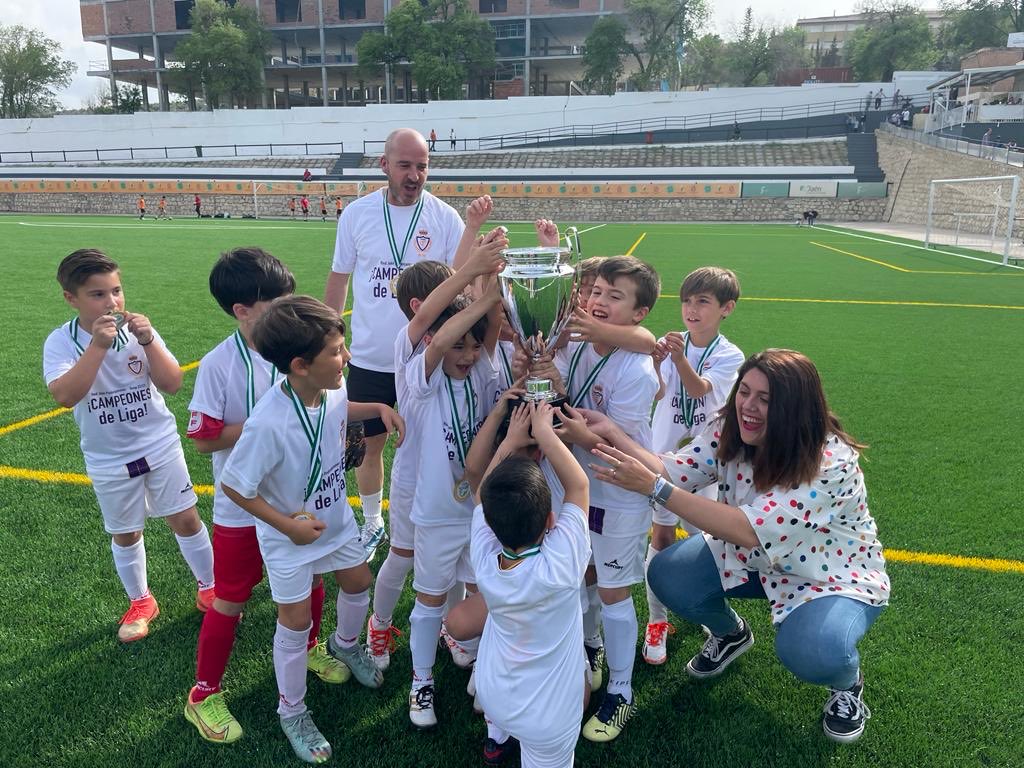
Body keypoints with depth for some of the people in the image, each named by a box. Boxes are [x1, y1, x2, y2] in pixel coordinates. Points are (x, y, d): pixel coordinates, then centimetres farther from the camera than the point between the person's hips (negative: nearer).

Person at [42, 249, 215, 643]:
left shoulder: (138, 329, -9)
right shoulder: (61, 341, -13)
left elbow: (172, 384, -14)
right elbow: (65, 396, -29)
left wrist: (148, 341, -26)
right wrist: (98, 345, -35)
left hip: (160, 446, 0)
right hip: (109, 460, 0)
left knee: (185, 519, 5)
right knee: (125, 534, 15)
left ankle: (209, 589, 24)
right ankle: (141, 602, 36)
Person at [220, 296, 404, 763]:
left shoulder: (333, 388, -19)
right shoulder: (269, 423, -39)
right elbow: (232, 485, -26)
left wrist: (379, 408, -7)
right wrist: (288, 525, -21)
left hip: (337, 519, 7)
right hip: (290, 536, -6)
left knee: (358, 584, 25)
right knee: (296, 622, 10)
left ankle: (345, 644, 59)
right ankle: (291, 711, 36)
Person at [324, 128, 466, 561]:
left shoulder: (445, 218, -6)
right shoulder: (356, 214, -1)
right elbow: (338, 279, 8)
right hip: (369, 359, 2)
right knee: (368, 444, 14)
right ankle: (372, 525, 36)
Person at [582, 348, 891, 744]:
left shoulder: (830, 462, -33)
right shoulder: (731, 431, -15)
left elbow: (752, 530, -42)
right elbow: (674, 471, -22)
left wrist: (653, 488, -47)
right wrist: (612, 434, -39)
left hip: (835, 574, -5)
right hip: (756, 557, 6)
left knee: (808, 651, -34)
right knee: (667, 574, -15)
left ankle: (848, 681, 6)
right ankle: (730, 633, 19)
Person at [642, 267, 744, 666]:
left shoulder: (730, 356, -8)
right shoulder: (669, 344, -6)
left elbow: (698, 389, -27)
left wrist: (679, 358, -44)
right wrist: (654, 363, -40)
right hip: (664, 454, 0)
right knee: (662, 535, 2)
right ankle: (657, 621, 14)